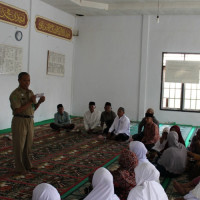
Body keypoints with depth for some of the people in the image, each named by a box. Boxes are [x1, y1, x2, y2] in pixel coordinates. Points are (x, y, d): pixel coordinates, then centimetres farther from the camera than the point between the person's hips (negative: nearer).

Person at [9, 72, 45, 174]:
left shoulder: (30, 92, 10)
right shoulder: (15, 94, -12)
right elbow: (17, 110, -20)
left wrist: (39, 102, -5)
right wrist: (30, 102, -21)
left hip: (30, 121, 7)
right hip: (19, 121, -7)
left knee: (28, 144, 15)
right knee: (19, 145, 4)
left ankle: (27, 164, 29)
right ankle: (19, 168, 16)